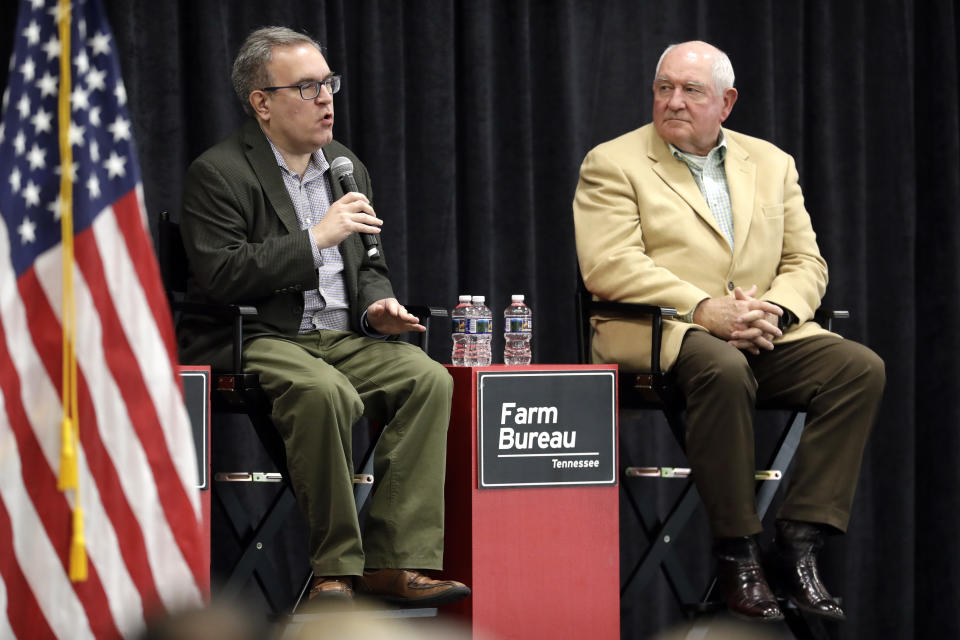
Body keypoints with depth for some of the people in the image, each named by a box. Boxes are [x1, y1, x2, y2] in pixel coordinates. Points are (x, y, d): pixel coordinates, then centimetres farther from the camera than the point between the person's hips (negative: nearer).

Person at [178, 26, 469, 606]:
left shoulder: (346, 165, 18)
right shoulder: (218, 173, -5)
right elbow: (217, 276, -17)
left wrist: (377, 306, 1)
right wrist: (315, 239, -17)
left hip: (343, 337, 7)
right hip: (257, 342, -7)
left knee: (431, 380, -20)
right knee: (327, 393, -36)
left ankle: (396, 559, -22)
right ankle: (335, 568, -25)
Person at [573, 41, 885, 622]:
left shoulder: (772, 165, 18)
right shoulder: (613, 165, 4)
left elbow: (807, 264, 14)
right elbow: (609, 267, -10)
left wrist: (772, 311, -10)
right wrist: (704, 309, -21)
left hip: (765, 335, 5)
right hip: (659, 334, -5)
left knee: (861, 368, -20)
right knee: (723, 368, -38)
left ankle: (799, 543, -22)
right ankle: (737, 554, -28)